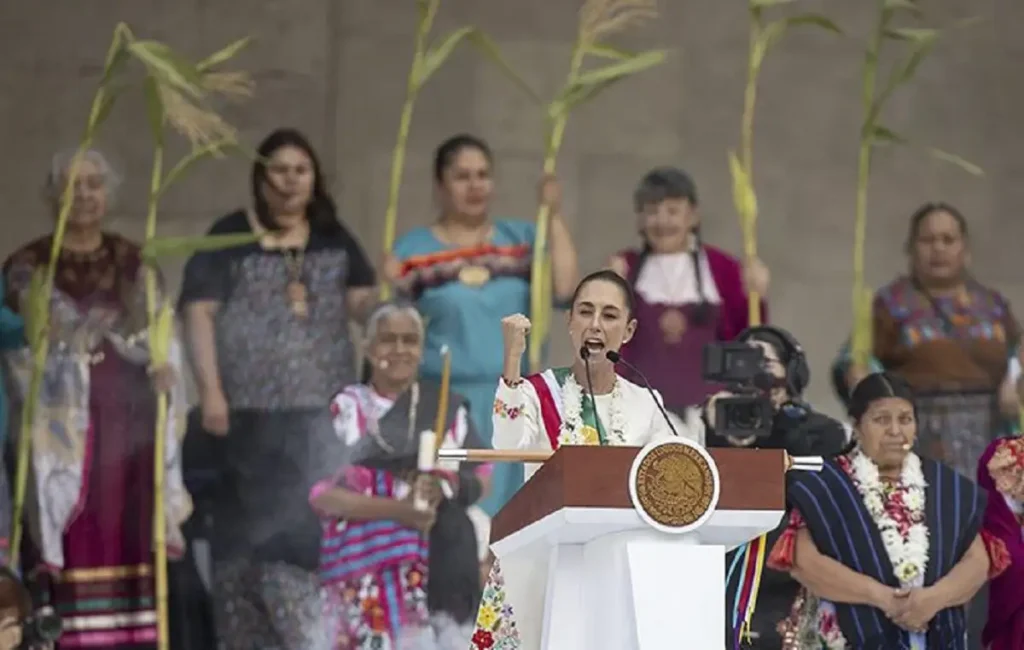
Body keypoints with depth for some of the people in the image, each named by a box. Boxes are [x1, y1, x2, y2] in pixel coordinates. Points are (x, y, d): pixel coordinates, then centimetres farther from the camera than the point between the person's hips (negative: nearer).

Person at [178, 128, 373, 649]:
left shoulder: (334, 239, 14)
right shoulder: (230, 236, 2)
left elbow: (361, 304, 9)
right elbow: (199, 312, -3)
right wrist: (210, 390, -13)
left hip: (323, 410, 3)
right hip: (251, 407, -3)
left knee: (317, 524, 0)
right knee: (250, 526, -1)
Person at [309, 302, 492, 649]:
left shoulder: (446, 404, 11)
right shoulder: (347, 408, 3)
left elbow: (480, 478, 9)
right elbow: (321, 493, -4)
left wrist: (446, 486, -14)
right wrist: (394, 509, -16)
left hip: (442, 558, 2)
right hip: (369, 559, -2)